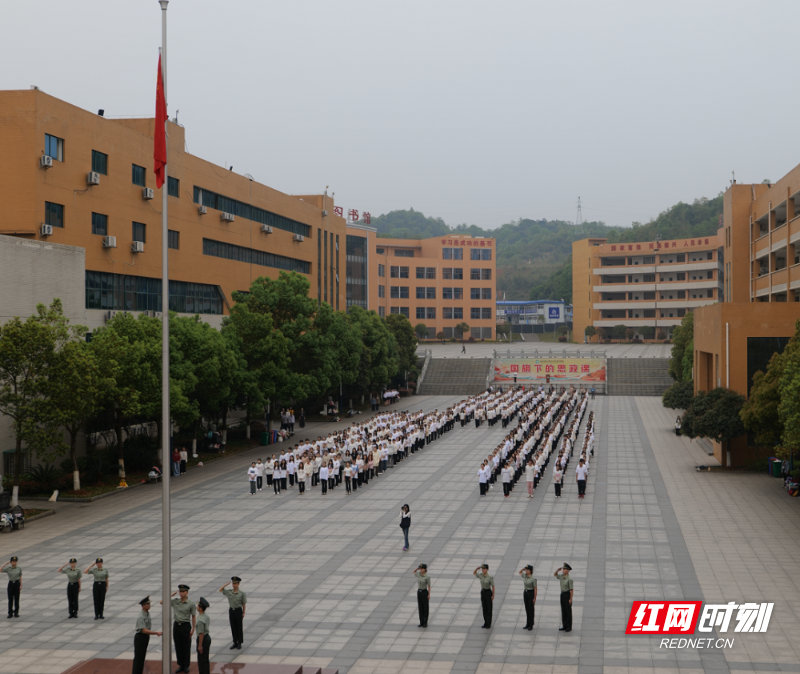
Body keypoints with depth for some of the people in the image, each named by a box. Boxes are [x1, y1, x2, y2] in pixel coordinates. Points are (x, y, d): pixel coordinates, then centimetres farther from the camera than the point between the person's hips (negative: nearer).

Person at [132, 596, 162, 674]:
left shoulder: (148, 613, 3)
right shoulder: (141, 617, -25)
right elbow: (144, 630, -28)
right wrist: (156, 633, -30)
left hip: (146, 637, 8)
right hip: (140, 637, -8)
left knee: (143, 656, 16)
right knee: (138, 657, -1)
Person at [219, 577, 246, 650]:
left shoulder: (242, 594, -9)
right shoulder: (229, 592, 1)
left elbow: (244, 604, -4)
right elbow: (220, 590, 8)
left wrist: (243, 613, -5)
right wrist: (227, 584, -3)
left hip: (238, 611, -4)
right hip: (231, 611, 4)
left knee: (239, 627, 6)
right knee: (233, 627, 10)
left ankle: (239, 643, 16)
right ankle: (235, 643, 20)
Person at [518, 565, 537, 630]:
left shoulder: (533, 579, -18)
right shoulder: (525, 576, 2)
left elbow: (535, 589, -15)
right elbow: (520, 572, 21)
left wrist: (534, 598, -16)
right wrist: (523, 568, 0)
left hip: (531, 593, -7)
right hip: (525, 593, 7)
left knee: (531, 610, 0)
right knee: (527, 609, 12)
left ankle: (531, 625, 8)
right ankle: (527, 624, 19)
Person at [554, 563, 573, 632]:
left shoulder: (569, 579, -18)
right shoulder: (562, 576, 4)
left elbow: (571, 590, -17)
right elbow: (555, 574, 20)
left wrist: (570, 599, -18)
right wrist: (558, 570, 0)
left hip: (567, 595, -8)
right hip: (562, 595, 8)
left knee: (568, 611, 1)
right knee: (563, 611, 11)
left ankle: (569, 627, 8)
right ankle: (564, 626, 18)